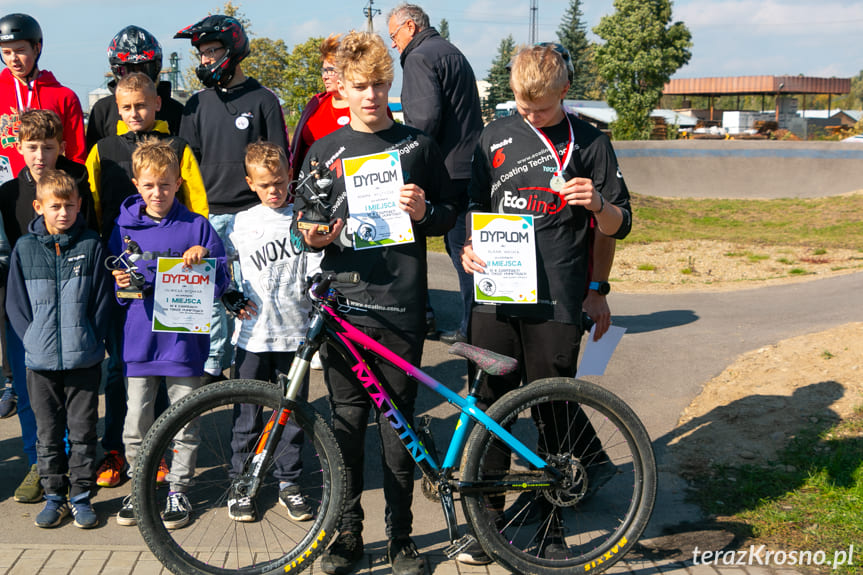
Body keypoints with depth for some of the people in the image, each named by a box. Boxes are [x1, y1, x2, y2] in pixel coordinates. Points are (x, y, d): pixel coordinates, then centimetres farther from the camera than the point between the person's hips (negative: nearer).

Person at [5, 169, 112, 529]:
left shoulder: (91, 246, -1)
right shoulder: (24, 248, 2)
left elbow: (101, 300, 1)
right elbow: (15, 303, 5)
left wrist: (91, 341, -5)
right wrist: (33, 340, -4)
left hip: (84, 360, -1)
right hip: (40, 360, 1)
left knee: (82, 431, 5)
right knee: (48, 432, 10)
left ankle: (81, 496, 16)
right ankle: (54, 496, 21)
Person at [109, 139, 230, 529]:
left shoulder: (196, 226, 3)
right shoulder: (124, 226, 8)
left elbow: (221, 282, 2)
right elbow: (113, 281, 14)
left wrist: (204, 258, -17)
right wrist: (120, 284, -8)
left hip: (184, 339, -1)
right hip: (139, 339, 2)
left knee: (184, 422, 5)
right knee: (136, 423, 6)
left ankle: (178, 490, 20)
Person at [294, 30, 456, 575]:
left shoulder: (417, 146, 8)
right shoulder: (324, 152, 10)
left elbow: (450, 213, 11)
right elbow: (304, 225, 14)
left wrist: (425, 212, -10)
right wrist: (316, 235, -9)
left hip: (402, 305, -1)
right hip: (344, 304, 1)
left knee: (398, 422, 5)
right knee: (347, 419, 5)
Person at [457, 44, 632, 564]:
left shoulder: (590, 143, 3)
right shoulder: (495, 137, 10)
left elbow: (619, 225, 5)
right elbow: (474, 206, 17)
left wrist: (597, 204, -17)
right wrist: (469, 247, -3)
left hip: (556, 303, -2)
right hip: (496, 296, 2)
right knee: (491, 408, 6)